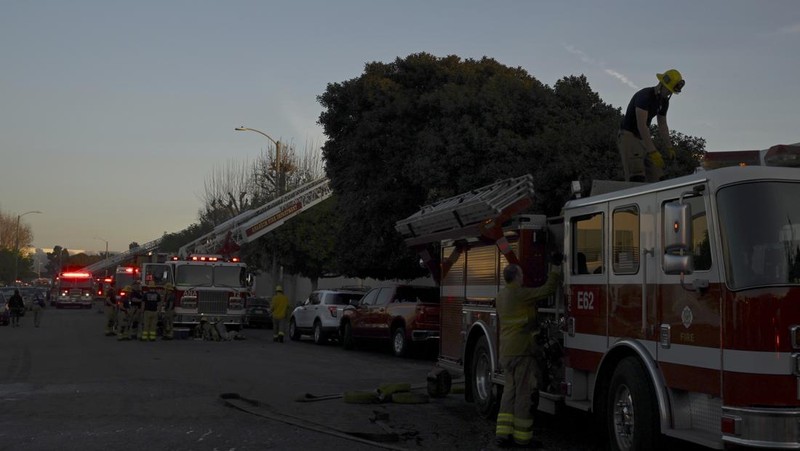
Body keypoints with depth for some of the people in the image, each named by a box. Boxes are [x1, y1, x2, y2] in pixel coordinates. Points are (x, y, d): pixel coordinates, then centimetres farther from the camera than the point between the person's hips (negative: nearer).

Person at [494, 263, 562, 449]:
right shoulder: (521, 294, -16)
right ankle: (522, 437, 3)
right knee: (524, 393, -1)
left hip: (505, 353, 9)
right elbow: (548, 289, -16)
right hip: (522, 350, -9)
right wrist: (556, 269, -3)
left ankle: (503, 433, 9)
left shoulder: (501, 295, 10)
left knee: (509, 392, 12)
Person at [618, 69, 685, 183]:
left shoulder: (664, 101, 6)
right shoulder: (644, 96, -22)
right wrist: (653, 151, -35)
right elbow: (641, 125, -30)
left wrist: (669, 147, 5)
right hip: (628, 135, -9)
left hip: (644, 137, 9)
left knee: (655, 175, 0)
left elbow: (662, 125, 15)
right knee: (637, 177, -23)